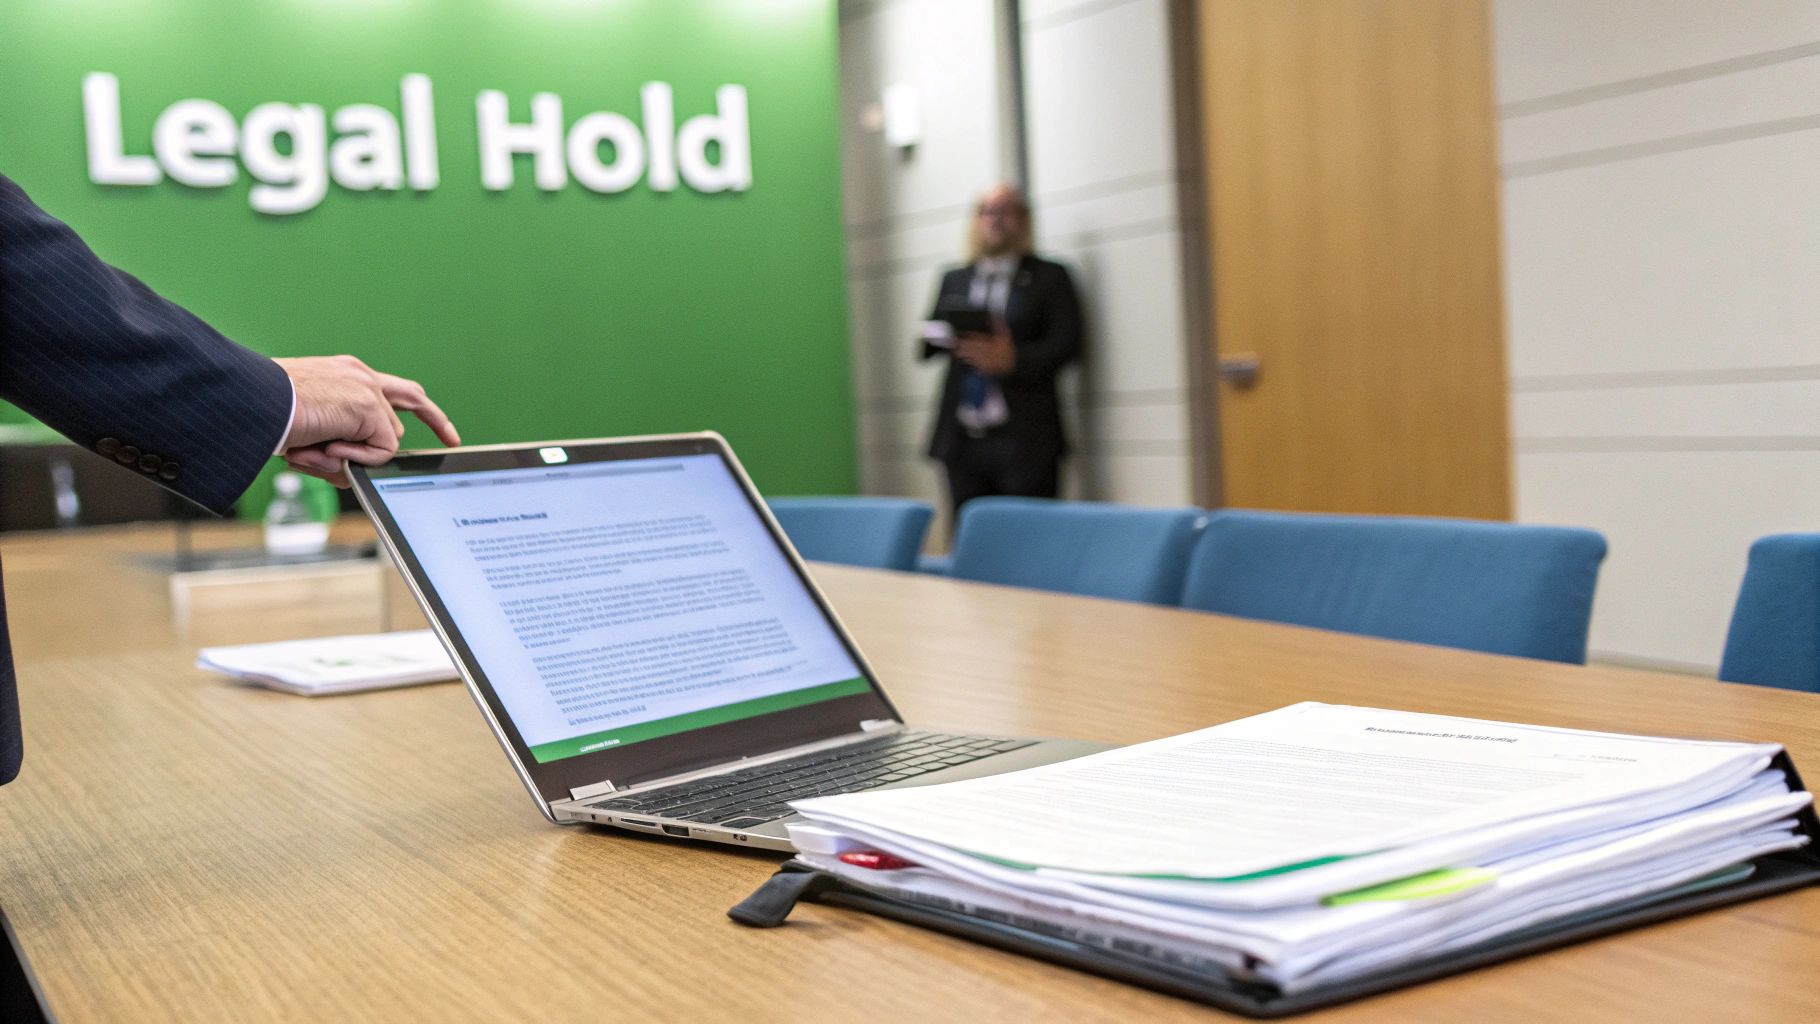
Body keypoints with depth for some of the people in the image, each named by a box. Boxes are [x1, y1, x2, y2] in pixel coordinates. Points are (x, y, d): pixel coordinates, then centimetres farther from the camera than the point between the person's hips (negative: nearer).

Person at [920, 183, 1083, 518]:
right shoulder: (954, 280, 18)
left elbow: (1066, 345, -4)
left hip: (1024, 439, -4)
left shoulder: (1050, 277, 5)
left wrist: (1012, 359, -19)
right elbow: (927, 345, 14)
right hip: (962, 439, 4)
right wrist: (948, 339, -9)